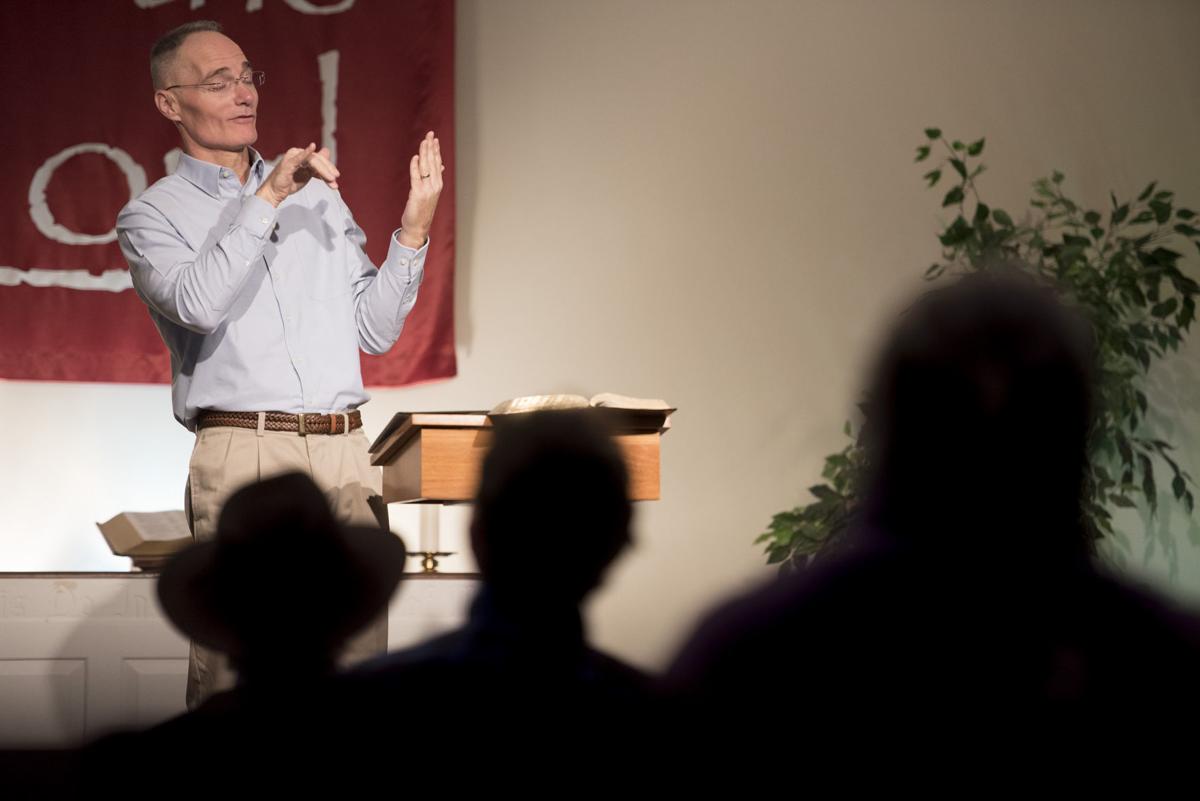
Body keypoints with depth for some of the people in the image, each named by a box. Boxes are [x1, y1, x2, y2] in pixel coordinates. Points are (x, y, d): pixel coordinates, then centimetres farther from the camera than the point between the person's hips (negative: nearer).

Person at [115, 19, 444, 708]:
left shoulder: (317, 194, 21)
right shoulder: (153, 214, 7)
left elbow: (375, 329, 16)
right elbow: (197, 303, -15)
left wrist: (414, 229, 3)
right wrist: (266, 199, -13)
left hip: (347, 452, 4)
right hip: (244, 455, -4)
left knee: (359, 664, 2)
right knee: (232, 668, -6)